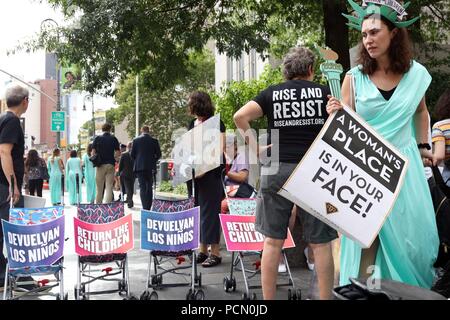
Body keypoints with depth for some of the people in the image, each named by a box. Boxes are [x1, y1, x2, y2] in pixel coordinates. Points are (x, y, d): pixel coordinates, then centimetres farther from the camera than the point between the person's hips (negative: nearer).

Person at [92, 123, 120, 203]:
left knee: (99, 188, 8)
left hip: (100, 164, 0)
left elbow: (93, 152, -3)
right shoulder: (113, 139, 2)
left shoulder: (97, 138, 2)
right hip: (110, 164, 0)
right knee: (109, 188, -1)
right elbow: (118, 153, -1)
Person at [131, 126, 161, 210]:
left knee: (142, 187, -1)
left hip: (139, 166, -1)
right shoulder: (154, 141, 1)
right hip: (150, 167, 1)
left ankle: (145, 208, -11)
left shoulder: (136, 140, -1)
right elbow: (158, 154, 2)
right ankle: (148, 207, 11)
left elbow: (132, 154, 0)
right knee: (149, 187, 11)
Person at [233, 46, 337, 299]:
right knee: (321, 242, 5)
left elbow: (241, 116, -3)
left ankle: (268, 300, 14)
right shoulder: (323, 92, 7)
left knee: (273, 241, 7)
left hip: (277, 170, 1)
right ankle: (326, 296, 12)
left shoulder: (272, 93, 8)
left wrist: (256, 149, 1)